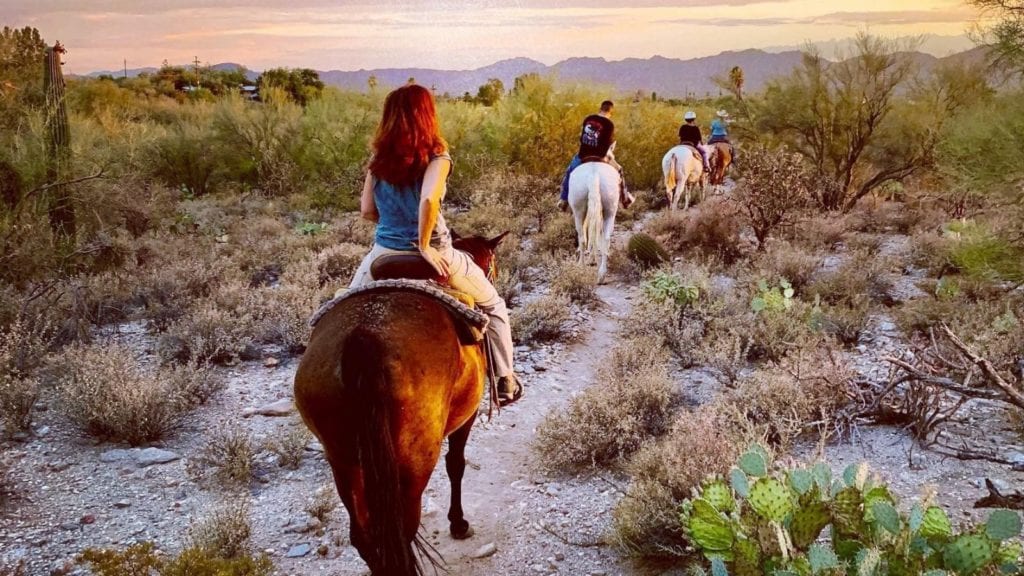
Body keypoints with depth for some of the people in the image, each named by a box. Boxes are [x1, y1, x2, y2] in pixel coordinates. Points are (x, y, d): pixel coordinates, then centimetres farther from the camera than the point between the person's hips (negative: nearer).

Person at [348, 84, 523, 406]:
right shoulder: (435, 156, -12)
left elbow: (367, 211, 1)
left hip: (384, 253, 3)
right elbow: (428, 199, -30)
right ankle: (505, 382, 22)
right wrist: (424, 245, -19)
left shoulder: (378, 159, 0)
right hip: (435, 256, -3)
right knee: (492, 305, 21)